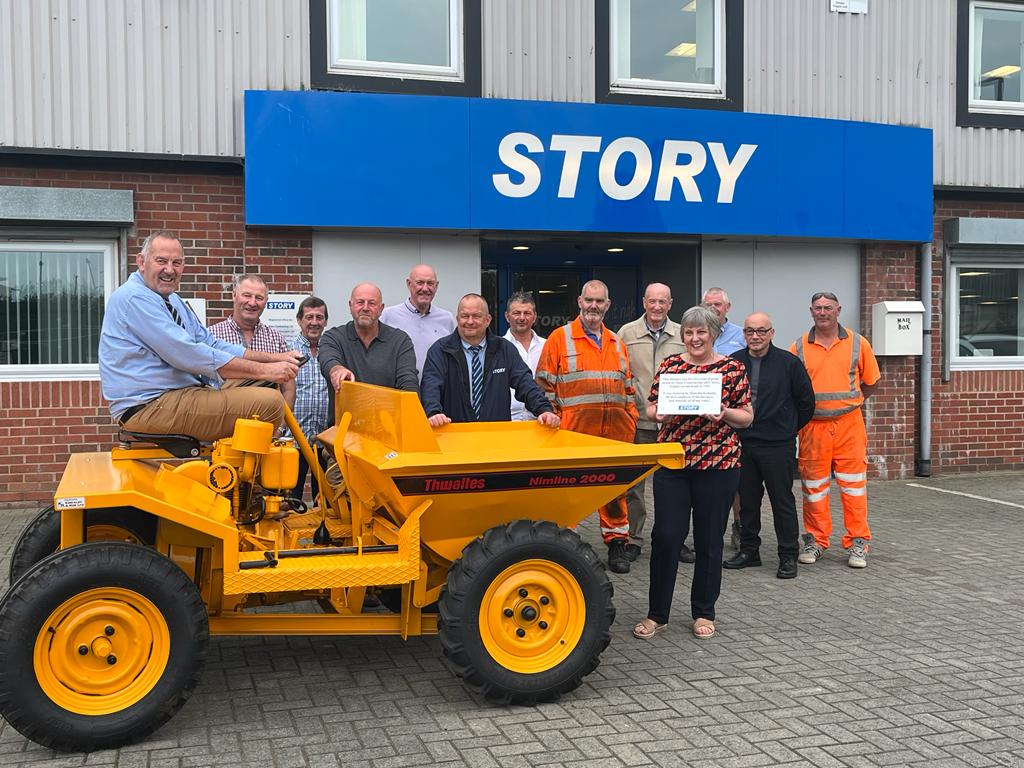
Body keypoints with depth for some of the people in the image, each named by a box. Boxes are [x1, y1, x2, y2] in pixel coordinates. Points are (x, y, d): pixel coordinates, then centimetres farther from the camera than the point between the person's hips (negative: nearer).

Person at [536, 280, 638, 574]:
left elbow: (628, 387, 21)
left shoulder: (616, 343, 17)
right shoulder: (559, 339, 3)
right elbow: (545, 385, 1)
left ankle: (617, 542, 18)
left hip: (615, 429, 4)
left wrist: (630, 420, 13)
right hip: (574, 427, -4)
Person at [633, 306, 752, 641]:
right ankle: (657, 614, 10)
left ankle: (703, 613, 22)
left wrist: (724, 412, -15)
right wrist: (658, 413, -10)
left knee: (709, 540, 6)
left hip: (717, 465, -1)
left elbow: (747, 416, 5)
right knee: (665, 535, -4)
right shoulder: (669, 365, 8)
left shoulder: (732, 368, 2)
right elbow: (650, 408, 12)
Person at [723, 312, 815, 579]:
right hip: (742, 443, 4)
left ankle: (788, 556, 10)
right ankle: (749, 550, 24)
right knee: (747, 500, 12)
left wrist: (789, 428, 10)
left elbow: (806, 401, 5)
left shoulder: (788, 363, -4)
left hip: (777, 445, -3)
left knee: (782, 501, 1)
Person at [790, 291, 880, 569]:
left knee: (853, 484, 0)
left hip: (849, 424, 0)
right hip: (813, 426, 1)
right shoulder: (799, 347, 3)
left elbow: (870, 382, 13)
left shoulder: (857, 343, 3)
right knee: (814, 485, 6)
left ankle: (857, 543, 9)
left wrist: (851, 402, 10)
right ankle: (816, 541, 18)